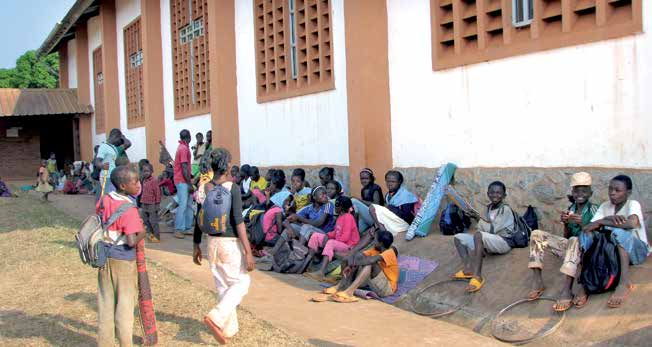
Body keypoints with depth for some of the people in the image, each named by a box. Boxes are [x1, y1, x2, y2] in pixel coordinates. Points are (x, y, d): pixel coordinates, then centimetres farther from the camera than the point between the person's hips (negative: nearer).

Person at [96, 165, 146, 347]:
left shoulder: (104, 201, 0)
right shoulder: (129, 209, -21)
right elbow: (132, 241, -25)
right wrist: (142, 232, -7)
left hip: (105, 257, 6)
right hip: (123, 260, -6)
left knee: (106, 301, 14)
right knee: (125, 302, 7)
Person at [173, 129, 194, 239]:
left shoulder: (182, 147, 16)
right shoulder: (184, 149, -15)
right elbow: (184, 169, -18)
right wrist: (190, 184, -16)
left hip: (184, 181, 10)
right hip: (182, 181, -10)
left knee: (189, 205, 11)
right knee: (183, 205, -10)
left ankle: (188, 228, 15)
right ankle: (178, 230, -9)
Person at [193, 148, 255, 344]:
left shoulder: (204, 188, 2)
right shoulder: (232, 188, -14)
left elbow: (199, 219, 7)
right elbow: (238, 221, -18)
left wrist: (196, 246, 18)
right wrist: (248, 252, -17)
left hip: (213, 243, 6)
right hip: (231, 243, -6)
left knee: (222, 286, 16)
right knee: (241, 283, 8)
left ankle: (230, 328, 23)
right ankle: (216, 317, -9)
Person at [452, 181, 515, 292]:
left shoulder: (505, 209, -8)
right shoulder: (489, 208, 15)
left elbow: (493, 229, -17)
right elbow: (485, 227, 12)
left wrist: (478, 218, -12)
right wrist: (475, 218, -3)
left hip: (504, 241, -9)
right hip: (490, 242, 9)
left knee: (478, 234, -38)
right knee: (458, 237, 2)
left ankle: (477, 276, -41)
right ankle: (468, 268, -19)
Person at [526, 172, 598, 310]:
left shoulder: (593, 209, -4)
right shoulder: (570, 209, 10)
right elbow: (566, 236, 10)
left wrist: (582, 224, -26)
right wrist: (565, 223, -9)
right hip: (570, 247, 6)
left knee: (574, 240, -40)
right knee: (537, 234, -10)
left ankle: (566, 291, -46)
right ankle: (537, 282, -18)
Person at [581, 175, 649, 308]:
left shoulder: (633, 204, -12)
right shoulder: (605, 206, 4)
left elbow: (632, 223, -35)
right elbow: (589, 226, -8)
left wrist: (601, 222, -27)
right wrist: (609, 219, -27)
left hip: (637, 250, -5)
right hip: (613, 250, 5)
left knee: (619, 232, -35)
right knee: (586, 234, -18)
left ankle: (625, 282, -40)